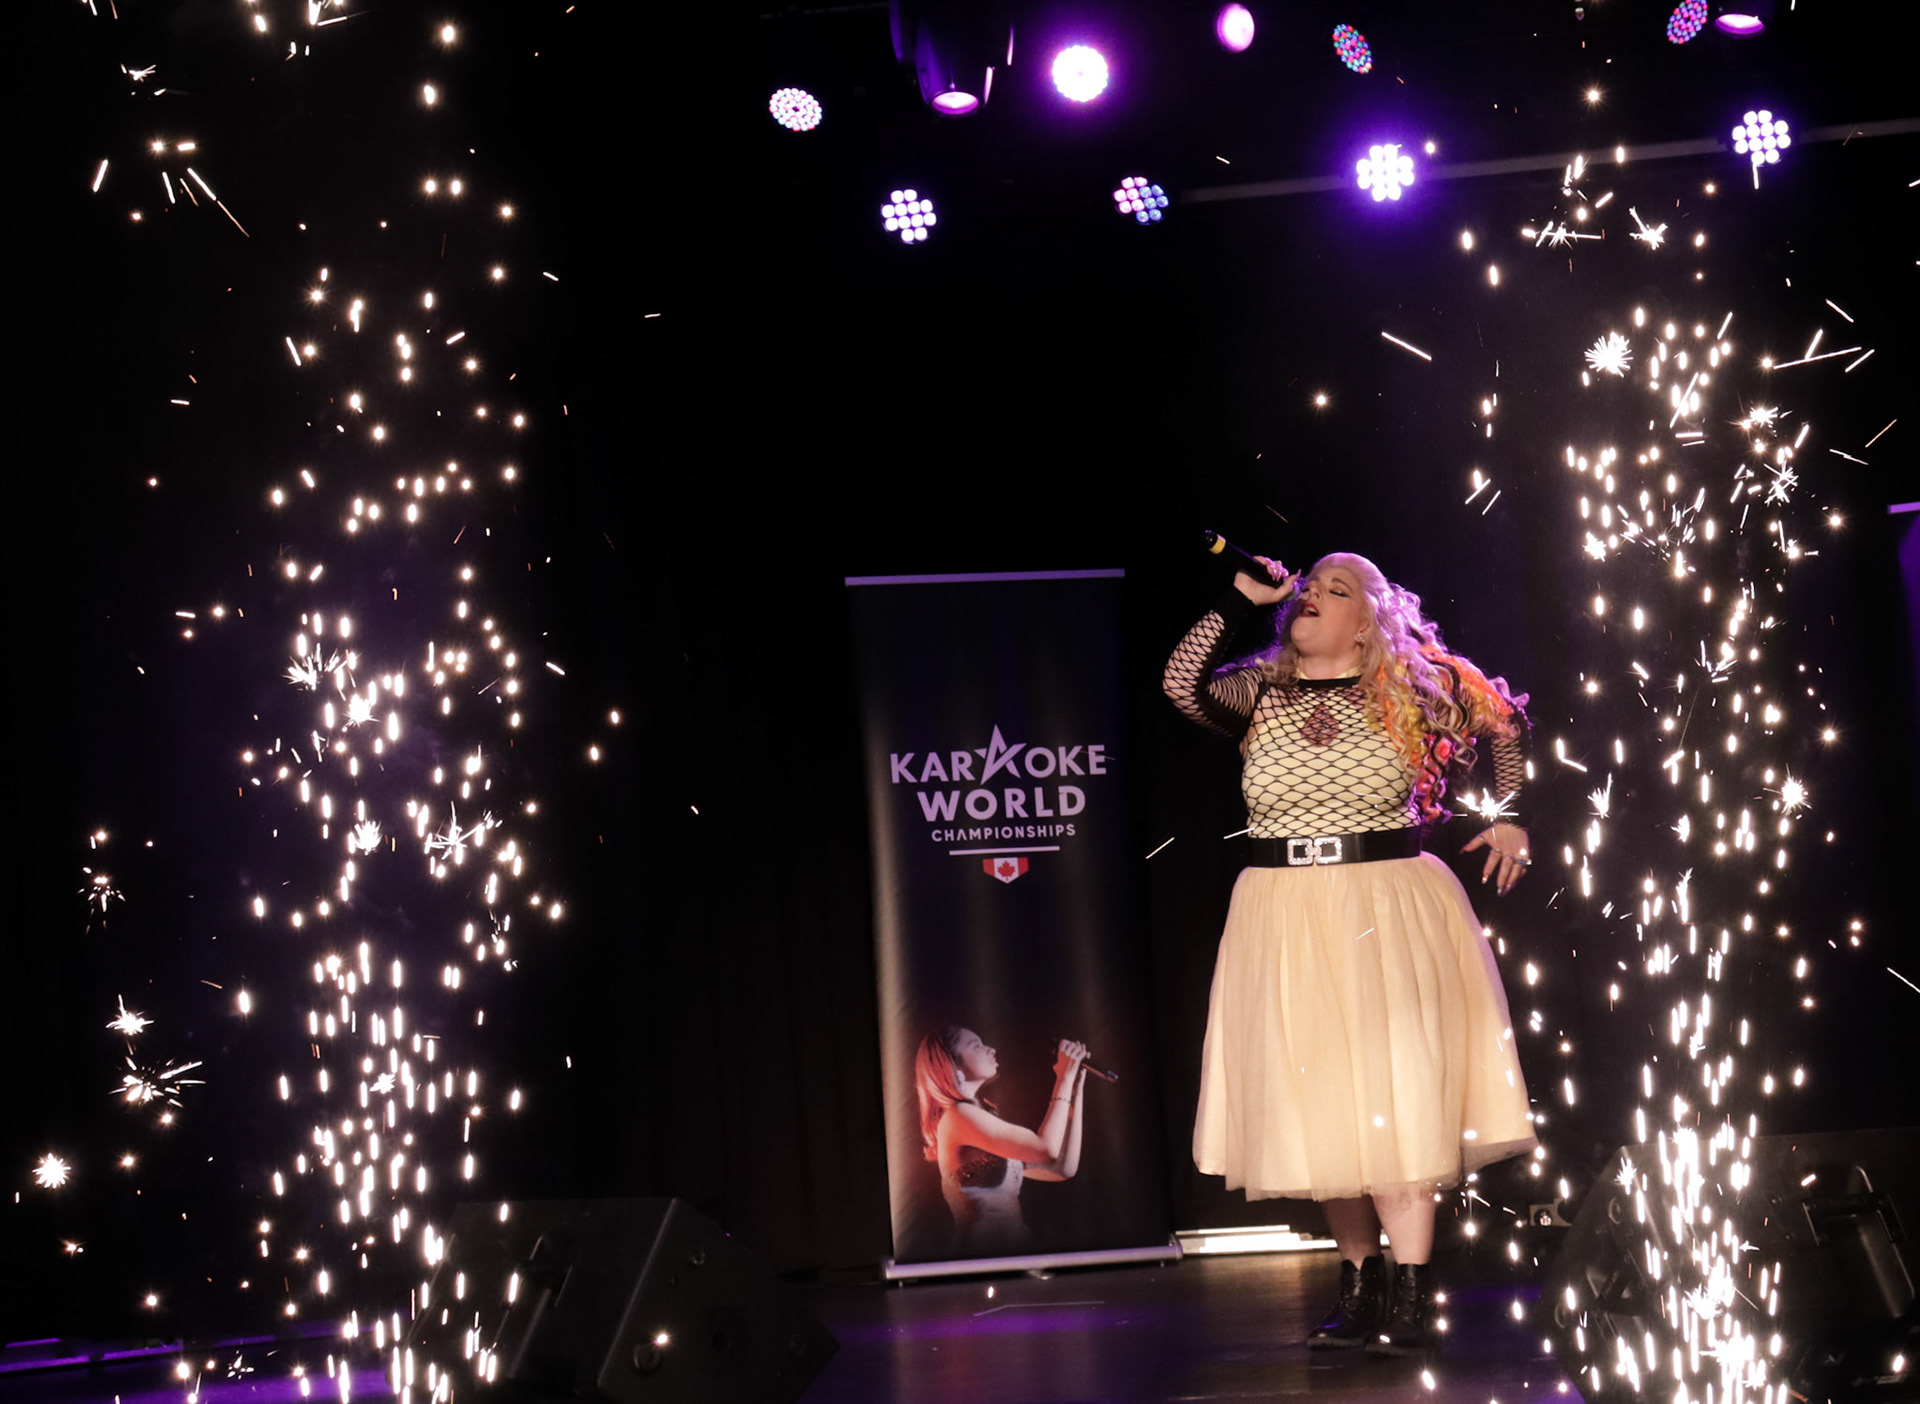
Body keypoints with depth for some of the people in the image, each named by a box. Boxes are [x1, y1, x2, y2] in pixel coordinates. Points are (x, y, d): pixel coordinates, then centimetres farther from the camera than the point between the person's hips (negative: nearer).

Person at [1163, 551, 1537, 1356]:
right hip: (1285, 919, 3)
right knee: (1317, 1100, 7)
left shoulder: (1411, 692, 1)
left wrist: (1510, 817, 7)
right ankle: (1359, 1282, 20)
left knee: (1396, 1095, -8)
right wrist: (1242, 600, -11)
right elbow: (1183, 684, -14)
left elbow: (1505, 727, 14)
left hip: (1388, 912, -3)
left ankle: (1412, 1296, -6)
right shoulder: (1259, 690, 5)